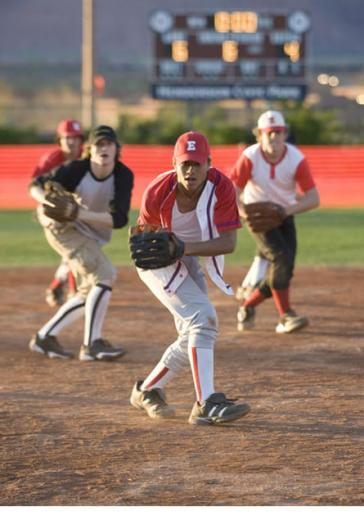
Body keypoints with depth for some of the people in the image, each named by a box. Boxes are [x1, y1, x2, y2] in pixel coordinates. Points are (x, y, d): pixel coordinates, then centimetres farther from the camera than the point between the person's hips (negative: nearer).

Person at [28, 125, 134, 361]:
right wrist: (48, 201, -39)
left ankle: (45, 337, 24)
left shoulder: (124, 176, -16)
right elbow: (36, 186, -17)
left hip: (93, 237, 6)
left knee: (91, 293, 13)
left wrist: (81, 213, -37)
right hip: (64, 228, -6)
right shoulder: (77, 170, -23)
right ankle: (92, 344, -22)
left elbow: (119, 218, -25)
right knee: (105, 273, -23)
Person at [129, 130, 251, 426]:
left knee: (196, 336, 10)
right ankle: (207, 405, -31)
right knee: (203, 318, -24)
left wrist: (185, 248, -39)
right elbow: (146, 228, -7)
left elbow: (229, 243, -29)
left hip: (189, 260, 6)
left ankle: (147, 391, 29)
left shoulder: (221, 188, -24)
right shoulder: (158, 192, -26)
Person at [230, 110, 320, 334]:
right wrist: (246, 213, -37)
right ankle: (286, 315, -20)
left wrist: (286, 210, -35)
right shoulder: (250, 157, -19)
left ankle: (247, 306, 19)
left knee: (284, 271, -3)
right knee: (281, 256, -24)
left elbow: (314, 198, -20)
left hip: (284, 216, 3)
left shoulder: (297, 159, -18)